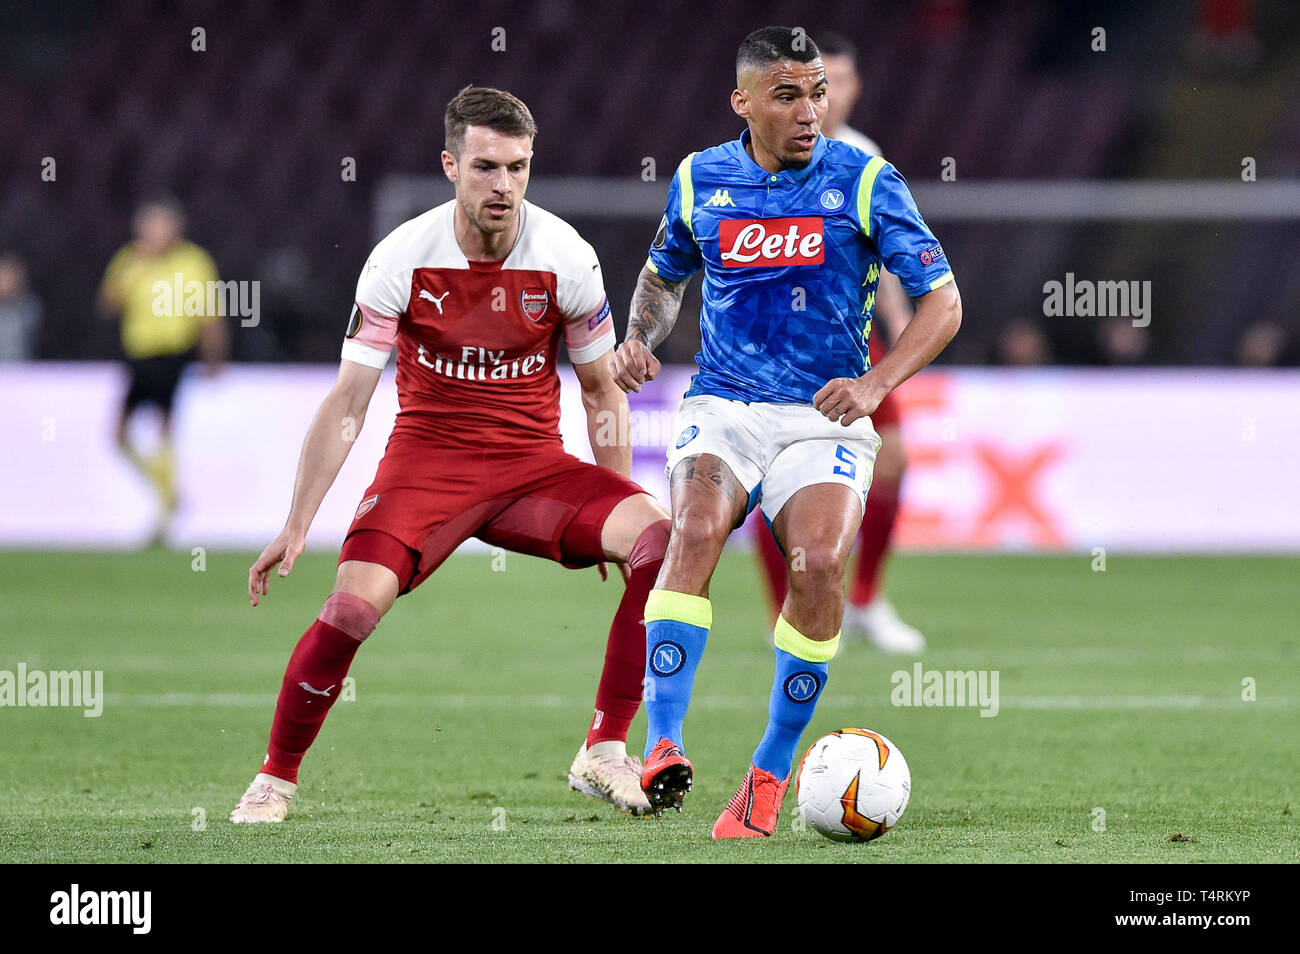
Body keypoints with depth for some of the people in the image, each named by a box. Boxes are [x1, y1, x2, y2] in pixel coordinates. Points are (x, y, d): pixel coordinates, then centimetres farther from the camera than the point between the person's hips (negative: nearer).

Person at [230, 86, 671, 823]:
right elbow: (349, 402, -7)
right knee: (354, 604, -25)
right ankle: (278, 776, 0)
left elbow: (603, 393, 7)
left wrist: (619, 518, 5)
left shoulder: (567, 258, -7)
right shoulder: (402, 258, -11)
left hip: (535, 463, 2)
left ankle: (606, 752, -14)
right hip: (427, 456, -2)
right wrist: (296, 528, -11)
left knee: (660, 537, -23)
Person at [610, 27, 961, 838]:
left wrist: (877, 383, -17)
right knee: (696, 529, -29)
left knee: (819, 564, -26)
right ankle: (663, 747, -36)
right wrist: (640, 340, 3)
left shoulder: (864, 181, -2)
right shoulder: (700, 181, 6)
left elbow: (943, 302, -2)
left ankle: (772, 772, -10)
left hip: (826, 418, -1)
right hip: (722, 407, 1)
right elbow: (664, 276, 25)